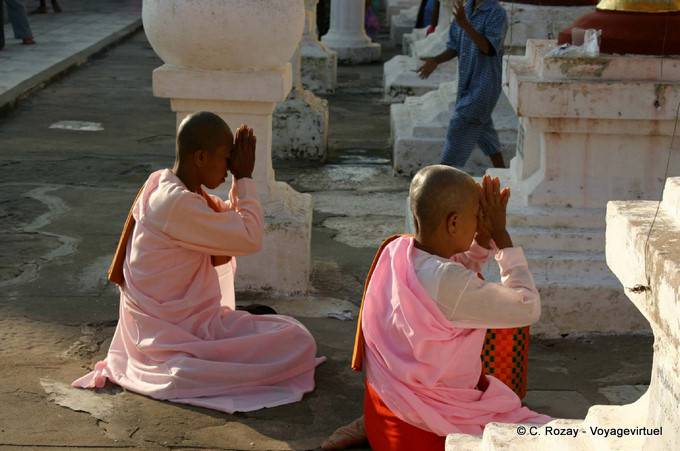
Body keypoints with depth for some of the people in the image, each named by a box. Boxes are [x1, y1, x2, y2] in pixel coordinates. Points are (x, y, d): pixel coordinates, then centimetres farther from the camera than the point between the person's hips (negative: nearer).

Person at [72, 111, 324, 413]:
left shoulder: (161, 182, 5)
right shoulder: (178, 204, -25)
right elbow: (251, 239, -22)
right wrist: (245, 178, -12)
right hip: (177, 331, -10)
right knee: (299, 343, -13)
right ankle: (182, 368, -7)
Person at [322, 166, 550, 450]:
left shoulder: (395, 250, -5)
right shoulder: (449, 283, -29)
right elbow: (528, 308, -17)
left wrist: (484, 238, 1)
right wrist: (501, 235, -12)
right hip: (424, 428, -9)